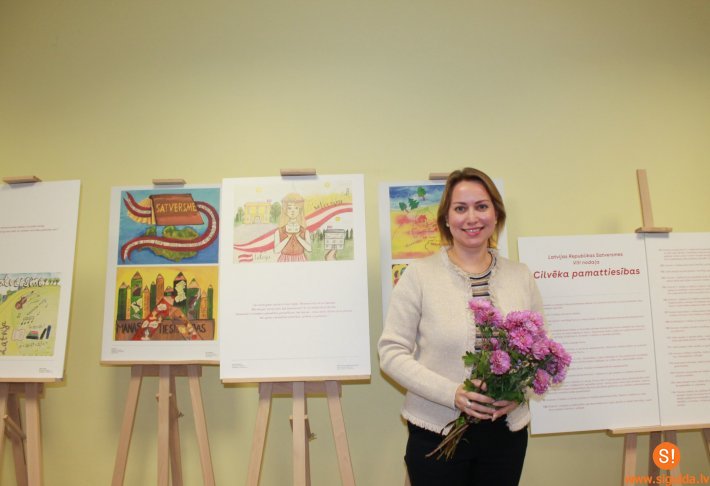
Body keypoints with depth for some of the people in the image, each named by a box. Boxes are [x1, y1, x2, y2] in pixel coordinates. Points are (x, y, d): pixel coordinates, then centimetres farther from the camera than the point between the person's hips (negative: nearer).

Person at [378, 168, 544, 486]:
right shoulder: (420, 275, -9)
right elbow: (391, 352, -10)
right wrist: (452, 393, -20)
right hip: (437, 434, -3)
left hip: (506, 431, 3)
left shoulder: (520, 276, 3)